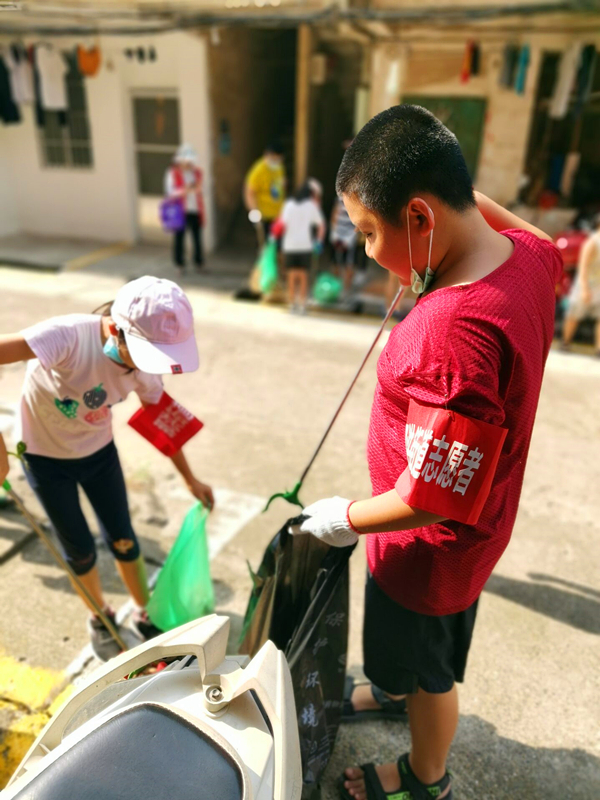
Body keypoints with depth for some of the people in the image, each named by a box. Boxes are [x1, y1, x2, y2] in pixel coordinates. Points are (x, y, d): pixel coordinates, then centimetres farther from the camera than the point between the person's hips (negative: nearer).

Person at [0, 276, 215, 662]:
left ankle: (146, 615, 36)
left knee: (123, 539, 11)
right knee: (80, 549, 10)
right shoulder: (69, 336, -37)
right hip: (46, 456, -3)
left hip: (98, 451, 3)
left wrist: (190, 479, 4)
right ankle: (100, 618, 41)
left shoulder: (145, 362, -18)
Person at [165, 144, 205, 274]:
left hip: (195, 211, 3)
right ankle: (180, 264, 9)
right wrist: (183, 191, -22)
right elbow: (170, 191, -6)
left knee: (197, 237, 3)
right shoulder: (173, 173, -1)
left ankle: (199, 262, 16)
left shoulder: (197, 173, 11)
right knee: (179, 237, 0)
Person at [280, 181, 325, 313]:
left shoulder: (289, 205, 5)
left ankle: (292, 303, 10)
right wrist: (319, 240, 12)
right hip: (305, 245, -1)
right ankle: (302, 304, 4)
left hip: (290, 245, 1)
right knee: (303, 276, 6)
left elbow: (283, 224, -6)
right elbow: (321, 225, 2)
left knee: (292, 276, 9)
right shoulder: (312, 206, 3)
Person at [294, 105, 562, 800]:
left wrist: (347, 519, -15)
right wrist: (467, 196, 9)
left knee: (429, 671, 22)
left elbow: (435, 500, -33)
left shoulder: (453, 332, -40)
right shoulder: (525, 255, -11)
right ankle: (397, 690, 66)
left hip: (430, 549, -8)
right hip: (473, 528, 8)